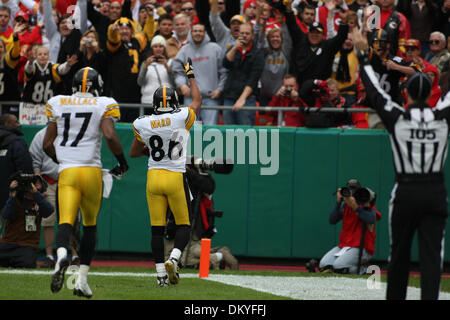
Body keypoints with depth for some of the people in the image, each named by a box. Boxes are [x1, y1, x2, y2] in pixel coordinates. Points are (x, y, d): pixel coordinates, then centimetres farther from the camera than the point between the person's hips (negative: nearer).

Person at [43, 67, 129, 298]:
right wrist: (122, 162, 3)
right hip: (92, 171, 0)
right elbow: (110, 136, -13)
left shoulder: (57, 105, 10)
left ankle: (61, 255, -44)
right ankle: (82, 280, 13)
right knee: (90, 225, 15)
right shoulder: (103, 106, 2)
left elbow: (47, 144, 11)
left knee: (66, 222, -10)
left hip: (67, 172, 1)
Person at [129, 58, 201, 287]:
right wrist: (190, 76, 27)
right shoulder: (182, 118, -7)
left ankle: (161, 274, 3)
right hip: (175, 177, -2)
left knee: (157, 229, 6)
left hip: (154, 177, 2)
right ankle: (173, 259, -16)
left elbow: (134, 153, 13)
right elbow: (197, 101, 15)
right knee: (183, 225, 8)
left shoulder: (143, 125, -1)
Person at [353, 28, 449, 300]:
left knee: (399, 252, 13)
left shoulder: (397, 118, -8)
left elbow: (374, 91, -1)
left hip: (406, 191, 0)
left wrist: (363, 55, 8)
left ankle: (395, 298, 21)